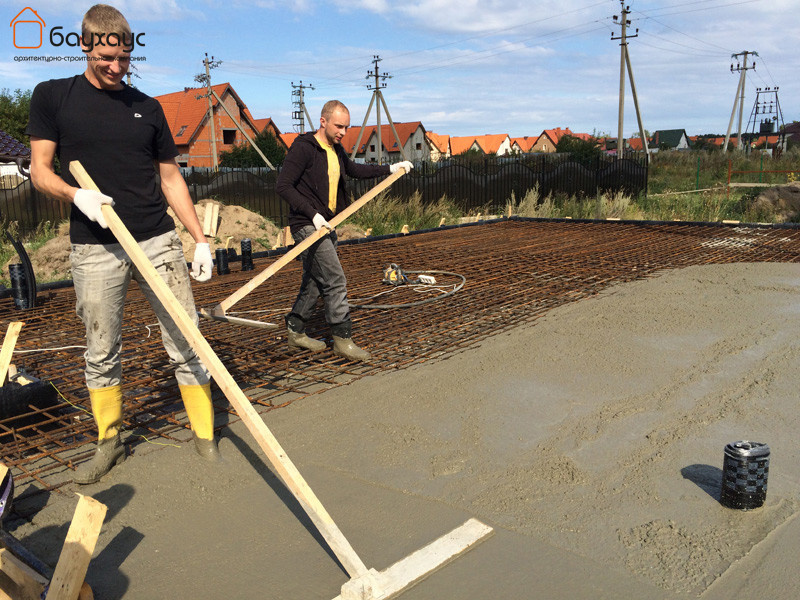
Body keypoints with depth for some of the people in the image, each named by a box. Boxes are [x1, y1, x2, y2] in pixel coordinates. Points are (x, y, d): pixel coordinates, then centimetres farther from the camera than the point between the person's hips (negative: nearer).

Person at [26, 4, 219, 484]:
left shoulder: (147, 107, 11)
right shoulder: (52, 97, 6)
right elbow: (40, 170, 3)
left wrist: (201, 238, 5)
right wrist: (77, 194, -18)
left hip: (159, 242, 1)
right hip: (95, 250, -1)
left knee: (187, 345, 0)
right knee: (102, 355, 8)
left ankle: (206, 438, 11)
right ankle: (109, 444, 26)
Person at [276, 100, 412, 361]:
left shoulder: (336, 149, 12)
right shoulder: (303, 148, -14)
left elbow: (354, 170, 31)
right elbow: (283, 186, -18)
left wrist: (389, 168, 24)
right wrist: (313, 214, -24)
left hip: (325, 225, 9)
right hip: (307, 225, -9)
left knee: (315, 282, 14)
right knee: (335, 281, -11)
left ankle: (295, 332, 26)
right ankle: (342, 339, -4)